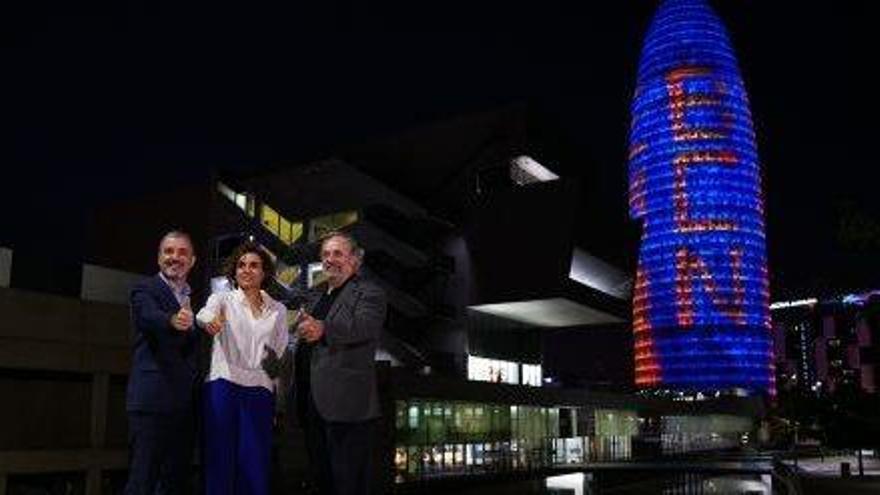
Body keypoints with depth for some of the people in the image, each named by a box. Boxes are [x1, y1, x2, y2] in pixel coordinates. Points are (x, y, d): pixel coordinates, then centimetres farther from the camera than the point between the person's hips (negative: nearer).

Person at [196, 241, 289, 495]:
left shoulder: (278, 310, 12)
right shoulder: (222, 299, 5)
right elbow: (204, 313, -18)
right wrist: (210, 319, -43)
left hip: (260, 391, 2)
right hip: (223, 386, -2)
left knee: (255, 464, 1)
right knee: (220, 460, -1)